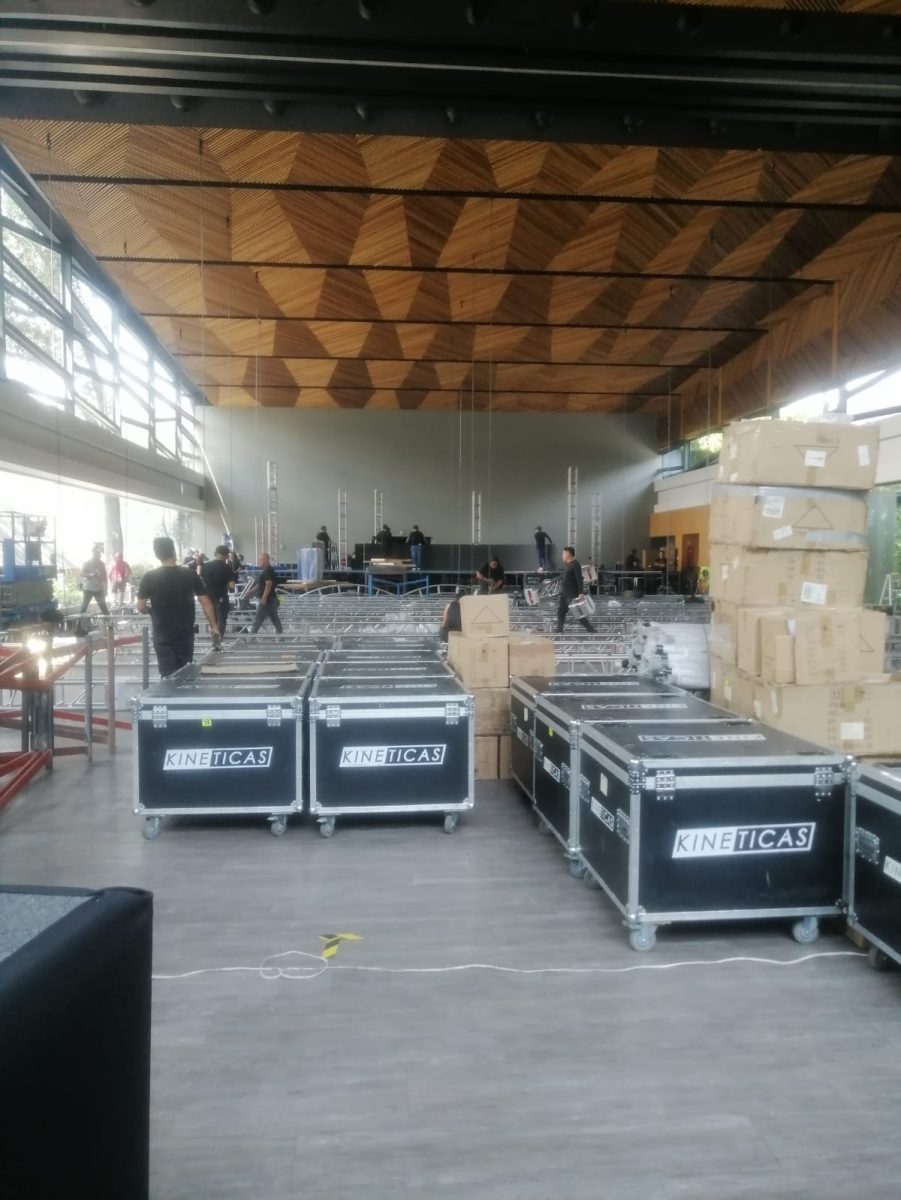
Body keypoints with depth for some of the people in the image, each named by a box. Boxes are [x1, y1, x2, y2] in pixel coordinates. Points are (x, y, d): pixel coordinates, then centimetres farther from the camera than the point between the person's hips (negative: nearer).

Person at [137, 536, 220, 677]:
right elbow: (206, 603, -3)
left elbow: (141, 607, -3)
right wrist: (213, 626, 6)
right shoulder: (191, 574, -4)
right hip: (186, 635, 2)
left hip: (163, 637, -2)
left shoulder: (149, 577, -7)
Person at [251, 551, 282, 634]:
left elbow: (269, 584, -23)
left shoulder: (268, 571, -15)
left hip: (267, 599, -10)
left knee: (258, 619, -6)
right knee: (275, 619, 10)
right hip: (270, 599, 10)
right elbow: (261, 585, 23)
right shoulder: (265, 570, 16)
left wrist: (264, 598, -25)